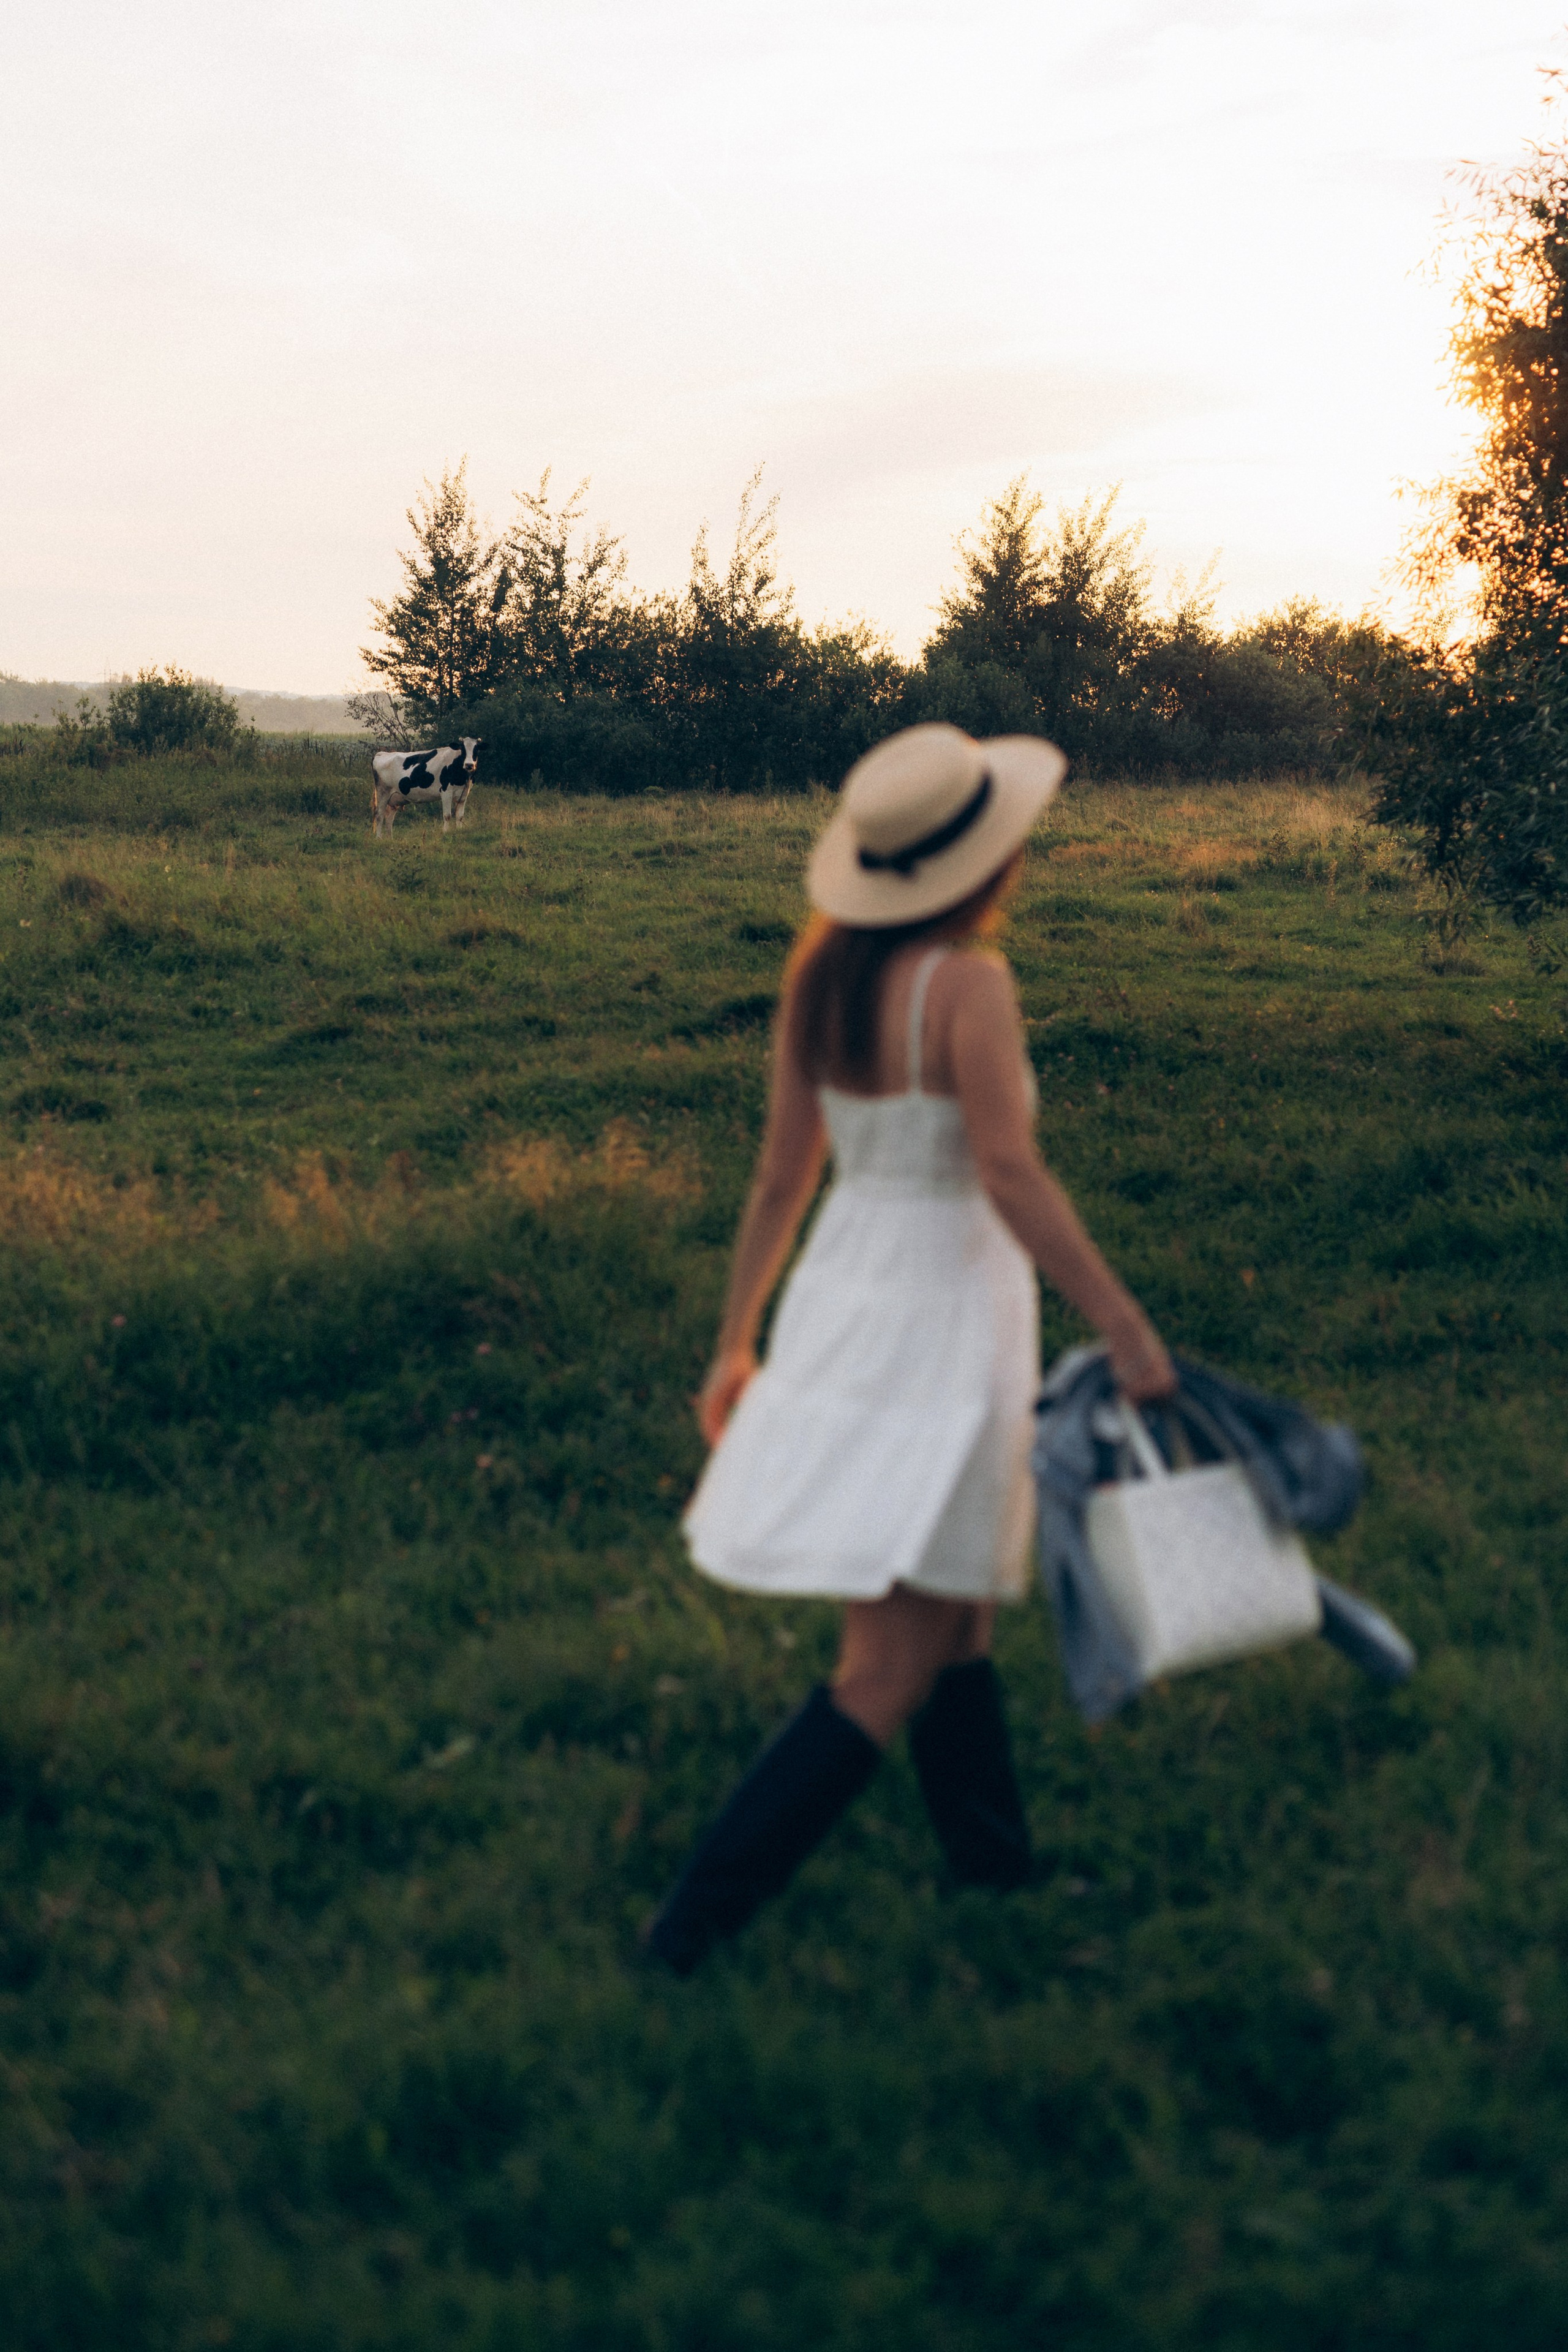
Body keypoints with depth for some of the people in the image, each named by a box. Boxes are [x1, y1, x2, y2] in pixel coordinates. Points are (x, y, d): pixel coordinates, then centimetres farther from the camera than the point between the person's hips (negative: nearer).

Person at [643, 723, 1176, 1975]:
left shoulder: (822, 969, 4)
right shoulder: (968, 983, -17)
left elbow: (782, 1170, 7)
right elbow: (1012, 1177, -23)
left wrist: (739, 1340, 13)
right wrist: (1128, 1328, -18)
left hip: (840, 1299, 8)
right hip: (939, 1319, -8)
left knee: (959, 1609, 22)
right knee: (891, 1674, -2)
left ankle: (1001, 1870, 33)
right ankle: (700, 1917, -3)